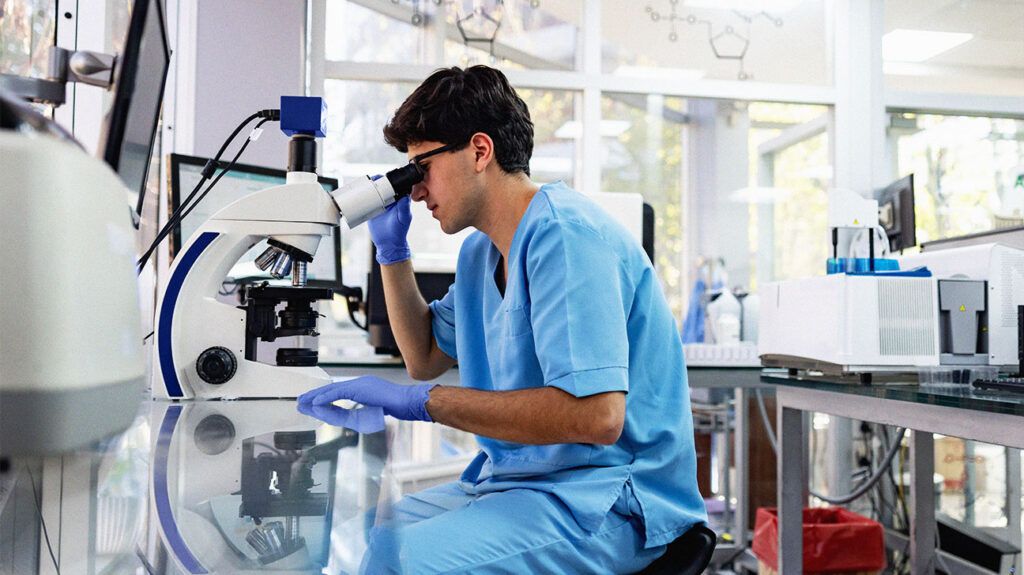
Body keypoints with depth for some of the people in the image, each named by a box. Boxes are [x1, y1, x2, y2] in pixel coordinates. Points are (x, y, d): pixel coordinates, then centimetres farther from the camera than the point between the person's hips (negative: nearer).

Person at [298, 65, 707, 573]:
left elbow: (596, 415, -29)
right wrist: (391, 249, 14)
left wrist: (424, 400, -26)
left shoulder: (565, 235, -19)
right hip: (512, 477, 9)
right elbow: (425, 357, 24)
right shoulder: (481, 250, 13)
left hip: (607, 500, -9)